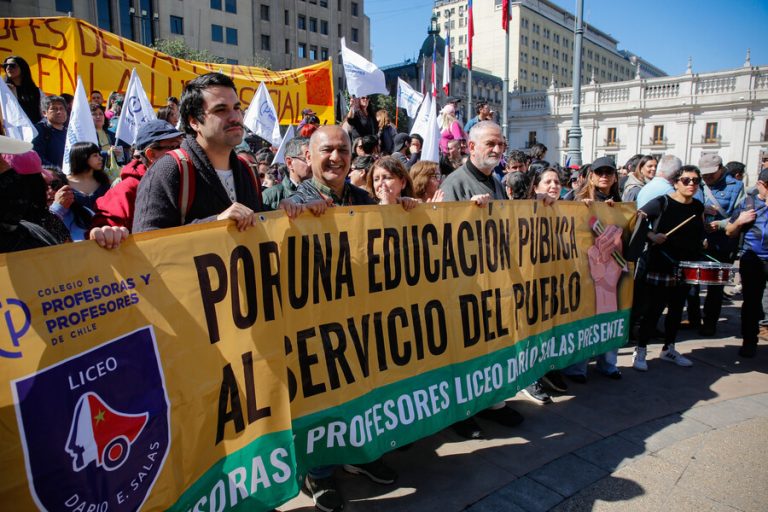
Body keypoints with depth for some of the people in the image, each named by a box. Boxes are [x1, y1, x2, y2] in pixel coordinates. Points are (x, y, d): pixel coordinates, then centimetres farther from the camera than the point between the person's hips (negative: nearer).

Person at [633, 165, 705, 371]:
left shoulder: (698, 207, 9)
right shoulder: (662, 202, -10)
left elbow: (698, 236, 22)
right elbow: (636, 219, -13)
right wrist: (652, 236, -24)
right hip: (660, 267, -6)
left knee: (676, 309, 15)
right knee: (654, 310, -3)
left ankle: (669, 349, 31)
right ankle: (640, 352, 9)